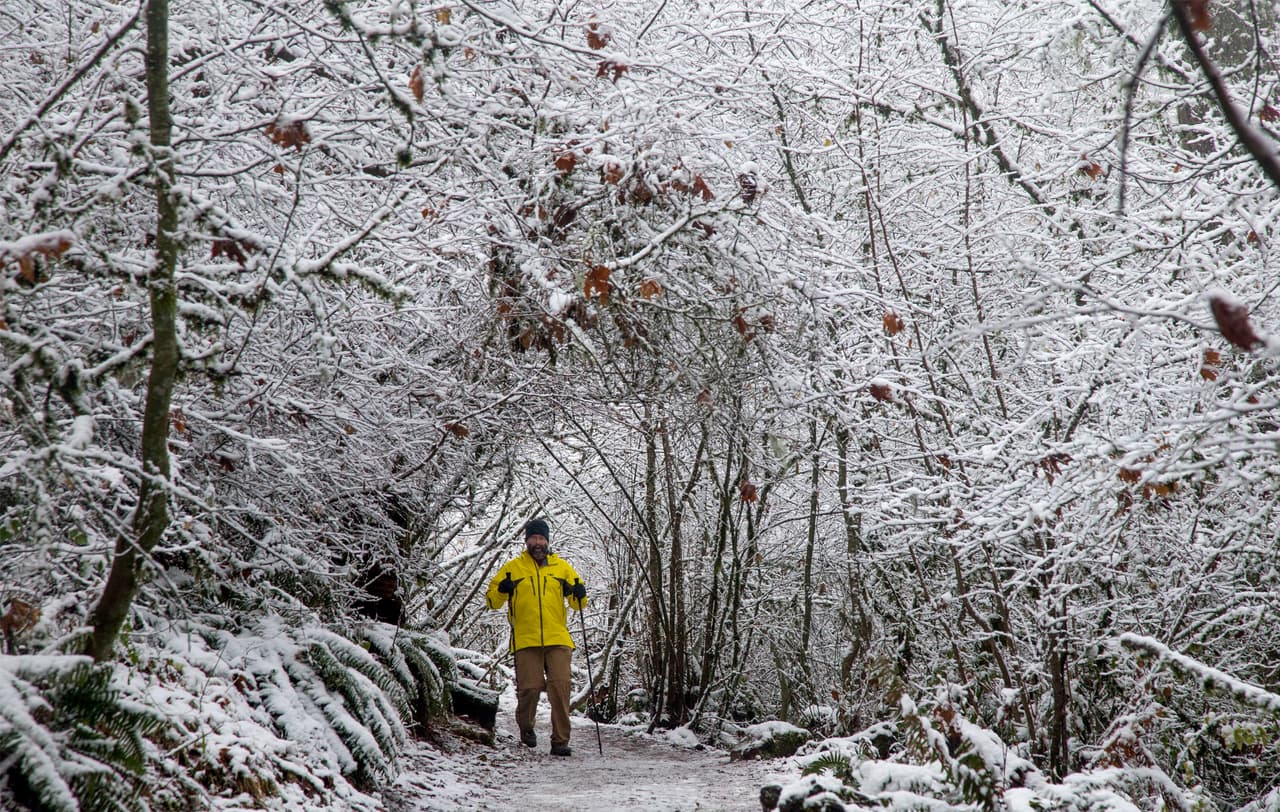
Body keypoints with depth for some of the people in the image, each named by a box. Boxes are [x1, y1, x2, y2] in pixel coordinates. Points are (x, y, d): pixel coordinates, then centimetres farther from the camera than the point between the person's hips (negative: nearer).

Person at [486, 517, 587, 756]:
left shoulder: (561, 566, 15)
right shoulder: (513, 567, 11)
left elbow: (578, 604, 19)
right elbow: (492, 600, 10)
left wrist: (579, 595, -4)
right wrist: (502, 590, -11)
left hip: (558, 640, 1)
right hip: (526, 640, -1)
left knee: (560, 688, -9)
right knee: (529, 688, -5)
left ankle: (560, 741, -5)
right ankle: (526, 728, 25)